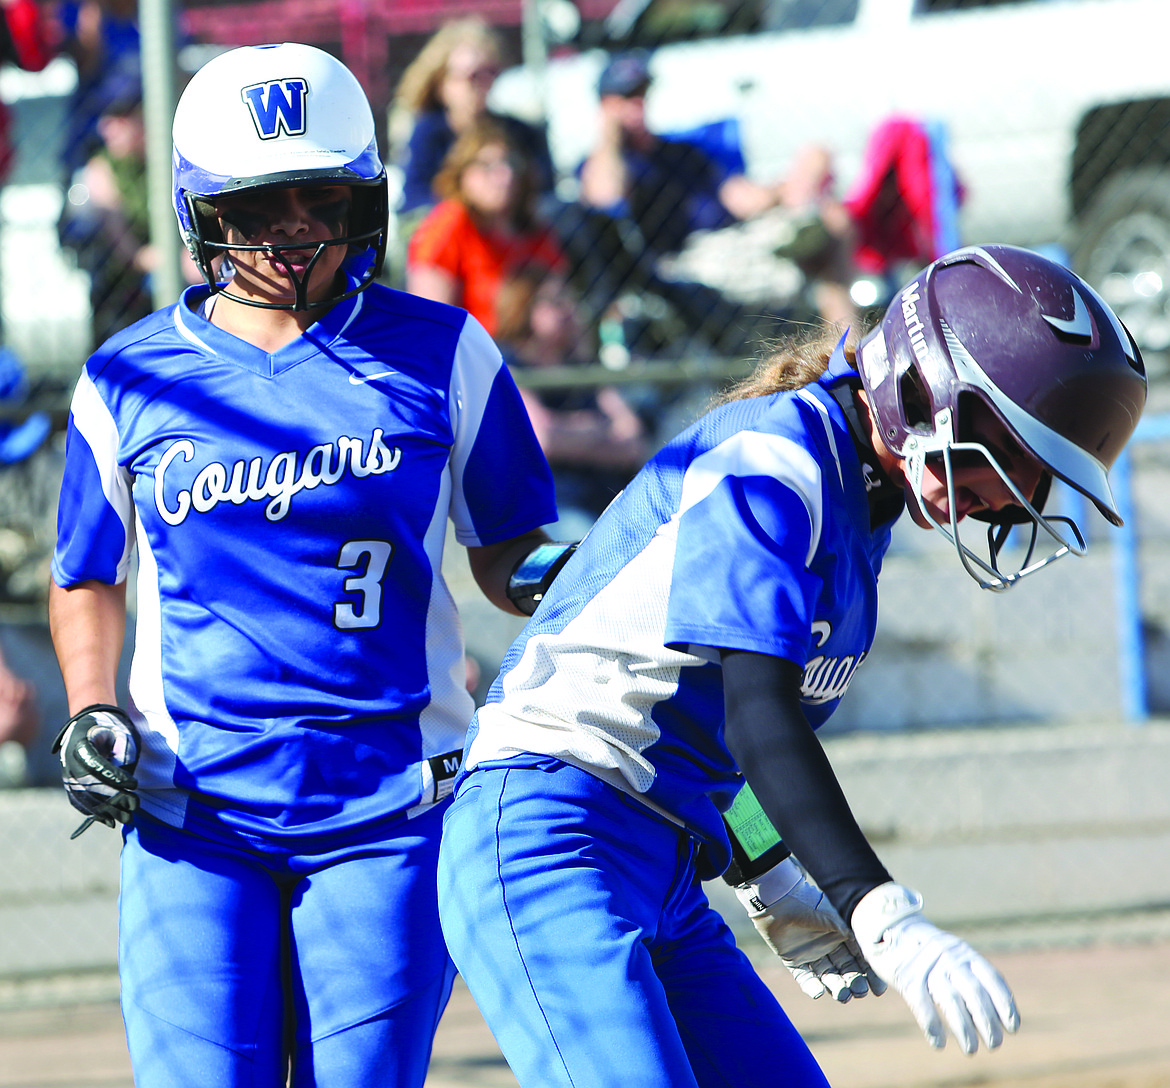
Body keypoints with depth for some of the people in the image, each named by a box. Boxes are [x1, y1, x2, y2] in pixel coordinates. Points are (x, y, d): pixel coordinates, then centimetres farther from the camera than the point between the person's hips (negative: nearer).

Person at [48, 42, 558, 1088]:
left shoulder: (442, 356, 3)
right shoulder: (131, 384, 5)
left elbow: (509, 554, 11)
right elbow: (87, 580, 18)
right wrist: (92, 716, 2)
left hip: (388, 809, 0)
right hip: (192, 817, 0)